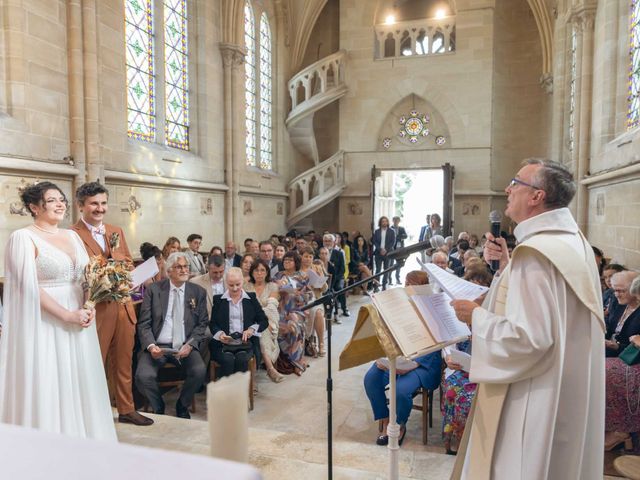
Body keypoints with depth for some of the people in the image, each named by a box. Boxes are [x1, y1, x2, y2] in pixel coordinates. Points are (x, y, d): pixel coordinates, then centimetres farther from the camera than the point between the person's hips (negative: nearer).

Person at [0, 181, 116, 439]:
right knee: (47, 388, 1)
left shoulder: (72, 236, 13)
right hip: (45, 325, -6)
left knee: (80, 384, 10)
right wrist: (68, 315, -17)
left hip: (78, 320, 6)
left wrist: (89, 307, -5)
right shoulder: (23, 238, -6)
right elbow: (29, 287, -13)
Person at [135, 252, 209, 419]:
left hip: (185, 346, 1)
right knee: (143, 376, -26)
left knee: (199, 371, -26)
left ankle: (182, 406, 6)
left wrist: (190, 345, -12)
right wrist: (151, 346, -17)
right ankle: (158, 408, 9)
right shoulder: (153, 290, 4)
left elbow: (202, 324, 5)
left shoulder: (198, 292, 7)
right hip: (157, 346, 0)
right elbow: (144, 324, 1)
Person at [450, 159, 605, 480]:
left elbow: (529, 337, -29)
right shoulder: (573, 242, 5)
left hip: (533, 400, -10)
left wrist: (477, 316, -16)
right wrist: (506, 266, 4)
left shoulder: (536, 252, -26)